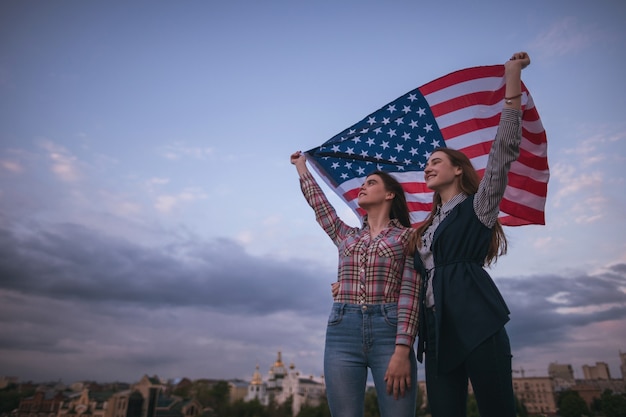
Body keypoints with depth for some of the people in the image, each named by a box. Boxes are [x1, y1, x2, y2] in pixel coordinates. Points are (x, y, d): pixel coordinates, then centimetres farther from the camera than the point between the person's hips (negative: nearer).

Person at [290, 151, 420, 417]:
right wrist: (302, 167, 40)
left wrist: (402, 350, -15)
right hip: (343, 332, 4)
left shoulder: (407, 236, 6)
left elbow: (410, 293, -4)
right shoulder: (346, 236, 19)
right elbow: (318, 202, 26)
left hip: (389, 331, -3)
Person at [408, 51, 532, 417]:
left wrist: (512, 84, -10)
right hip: (438, 328, 6)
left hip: (478, 324, -5)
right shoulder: (427, 227, 23)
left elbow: (504, 151, -6)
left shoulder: (477, 207, 7)